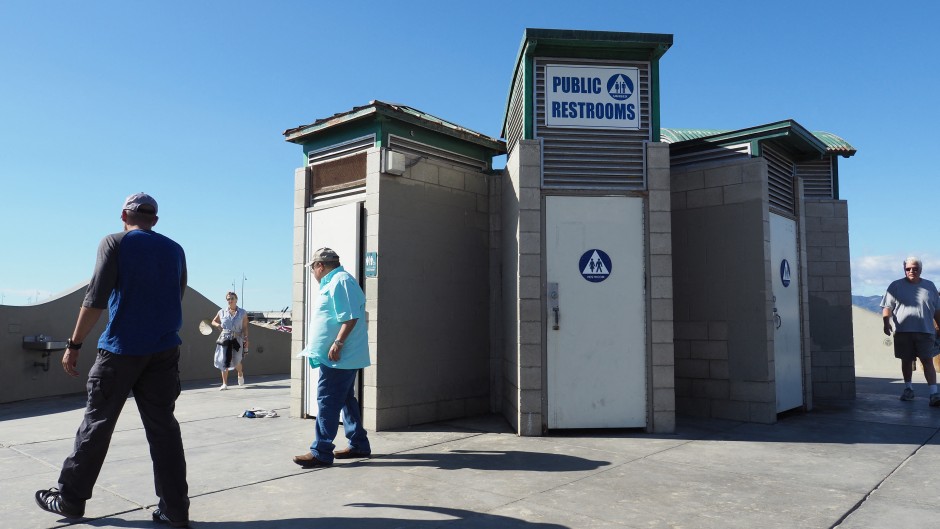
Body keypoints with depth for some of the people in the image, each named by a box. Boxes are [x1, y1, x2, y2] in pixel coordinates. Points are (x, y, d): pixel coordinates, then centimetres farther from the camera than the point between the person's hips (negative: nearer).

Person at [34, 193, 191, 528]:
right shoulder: (175, 250, 10)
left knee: (97, 424, 10)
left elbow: (96, 298, -10)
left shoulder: (115, 243, -2)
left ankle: (70, 499, 24)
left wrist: (74, 344, -7)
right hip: (165, 351, 3)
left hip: (121, 349, -3)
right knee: (163, 427, 4)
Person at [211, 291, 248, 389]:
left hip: (237, 339, -2)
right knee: (224, 361, -3)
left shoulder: (243, 313, 6)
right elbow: (213, 321, 22)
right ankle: (224, 384, 7)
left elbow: (245, 327, 5)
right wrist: (217, 325, 0)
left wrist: (246, 338, -6)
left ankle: (241, 375, 24)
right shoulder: (222, 312, 9)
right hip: (224, 339, 2)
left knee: (236, 361, -10)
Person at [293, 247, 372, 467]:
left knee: (327, 402, -7)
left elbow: (351, 317, -24)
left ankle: (321, 453, -1)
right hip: (345, 358, 11)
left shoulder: (340, 281, -14)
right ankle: (359, 445, 25)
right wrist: (314, 347, 30)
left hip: (338, 357, -11)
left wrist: (337, 344, -25)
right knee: (346, 400, 16)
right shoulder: (333, 282, 20)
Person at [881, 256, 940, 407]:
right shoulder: (896, 286, 5)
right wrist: (886, 322, -16)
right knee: (906, 361, 9)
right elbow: (887, 306, 0)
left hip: (925, 331, 0)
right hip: (903, 331, 0)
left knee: (927, 361, -7)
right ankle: (908, 389, 24)